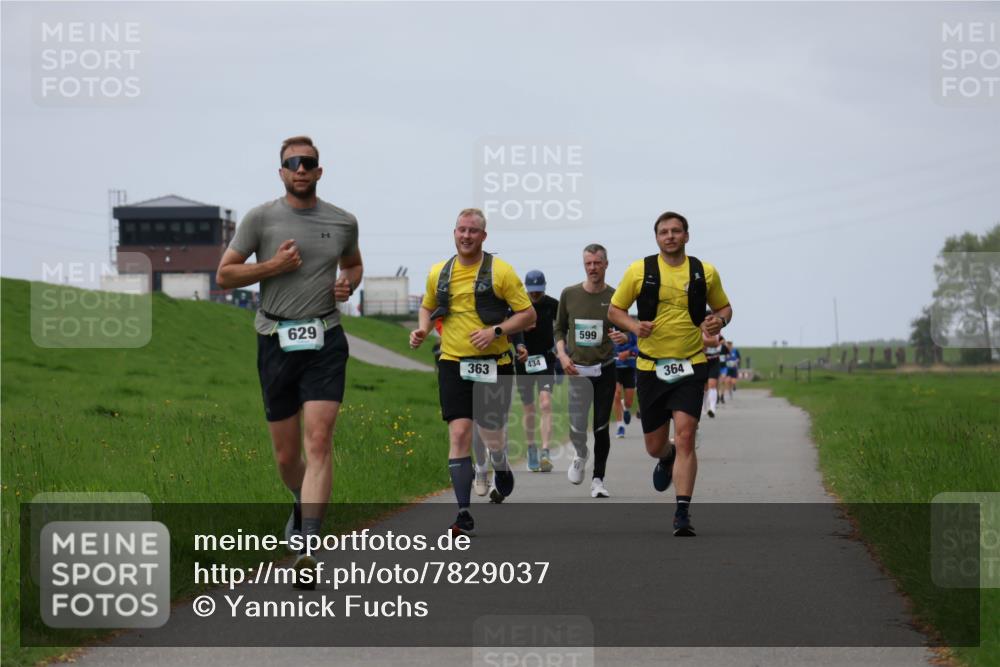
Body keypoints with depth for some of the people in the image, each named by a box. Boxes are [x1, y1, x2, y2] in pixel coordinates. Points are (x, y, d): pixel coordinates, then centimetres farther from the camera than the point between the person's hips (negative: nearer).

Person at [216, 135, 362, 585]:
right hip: (276, 341, 0)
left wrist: (348, 284, 6)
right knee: (286, 455, 6)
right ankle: (303, 503, 41)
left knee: (318, 440, -16)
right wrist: (273, 266, -10)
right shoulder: (261, 218, 1)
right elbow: (224, 275, 3)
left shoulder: (343, 222, 8)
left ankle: (308, 549, -22)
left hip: (325, 341, 0)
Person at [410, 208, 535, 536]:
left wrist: (496, 330, -17)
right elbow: (427, 307, 25)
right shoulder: (438, 273, 7)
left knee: (491, 437, 5)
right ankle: (464, 515, -11)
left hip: (493, 365, -2)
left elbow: (528, 314, -3)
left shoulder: (500, 271, -4)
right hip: (453, 364, 2)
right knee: (459, 434, -11)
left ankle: (501, 468, 44)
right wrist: (423, 329, 4)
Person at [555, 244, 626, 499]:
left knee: (601, 427, 2)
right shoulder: (569, 294, 2)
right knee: (576, 425, -11)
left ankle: (598, 480, 13)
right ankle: (580, 455, 21)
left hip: (605, 369, 0)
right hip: (577, 368, 0)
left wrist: (623, 337, -17)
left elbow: (626, 332, 7)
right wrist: (562, 355, -4)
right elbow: (560, 329, 12)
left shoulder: (615, 297, 0)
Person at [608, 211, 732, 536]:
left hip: (690, 366, -1)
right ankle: (667, 460, 48)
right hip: (650, 367, 1)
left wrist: (719, 320, -6)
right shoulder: (639, 271, 0)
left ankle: (683, 513, -13)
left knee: (685, 436, -16)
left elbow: (724, 306, 17)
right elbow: (614, 309, 8)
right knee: (654, 445, 9)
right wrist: (633, 325, -13)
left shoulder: (705, 272, 4)